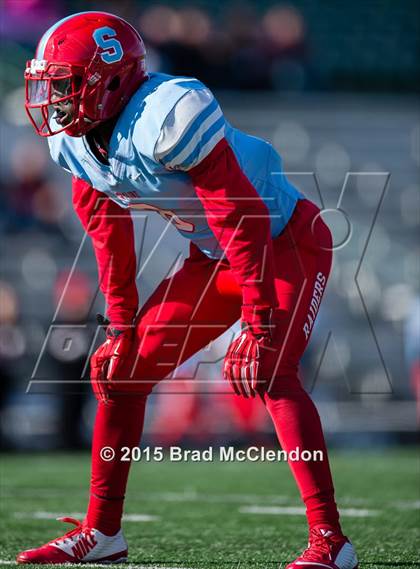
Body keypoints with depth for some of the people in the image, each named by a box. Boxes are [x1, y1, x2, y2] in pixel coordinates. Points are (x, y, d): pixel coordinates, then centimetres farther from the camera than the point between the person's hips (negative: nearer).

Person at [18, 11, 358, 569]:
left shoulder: (166, 117, -32)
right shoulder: (74, 144, -5)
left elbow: (244, 221, -31)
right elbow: (109, 240, 8)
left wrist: (259, 324, -30)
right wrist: (122, 324, 8)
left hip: (284, 245, -8)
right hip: (212, 258, 9)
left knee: (270, 373, -27)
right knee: (121, 369, 4)